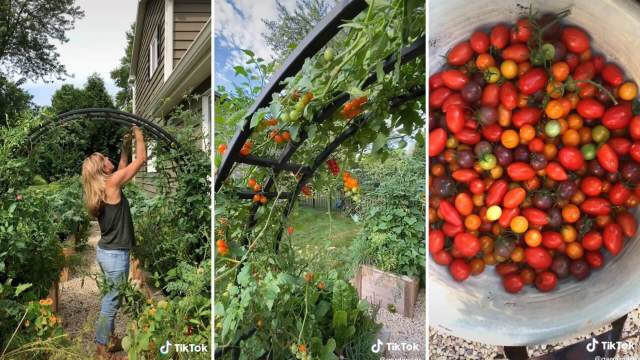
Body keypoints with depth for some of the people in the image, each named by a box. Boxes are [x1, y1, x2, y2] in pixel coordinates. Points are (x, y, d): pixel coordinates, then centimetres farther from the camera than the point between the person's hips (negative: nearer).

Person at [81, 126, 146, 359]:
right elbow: (141, 159, -14)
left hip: (106, 251, 9)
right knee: (112, 301, 3)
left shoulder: (101, 187, 6)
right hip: (115, 254, -9)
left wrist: (125, 148, 19)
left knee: (111, 297, 21)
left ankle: (107, 338, 34)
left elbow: (123, 168, 24)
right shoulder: (111, 183, -18)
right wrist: (138, 134, -1)